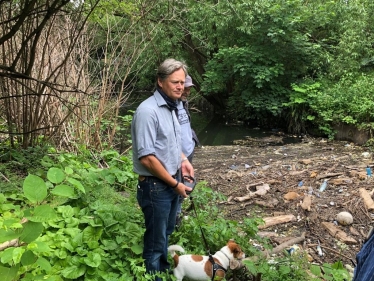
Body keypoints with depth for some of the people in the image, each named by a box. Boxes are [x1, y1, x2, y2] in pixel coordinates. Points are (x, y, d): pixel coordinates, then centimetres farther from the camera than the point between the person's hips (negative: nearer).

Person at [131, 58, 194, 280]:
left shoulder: (171, 107, 6)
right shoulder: (148, 111, -22)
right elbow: (146, 157, -25)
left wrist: (183, 160, 4)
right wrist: (175, 184, -17)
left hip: (172, 183, 9)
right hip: (155, 186, -9)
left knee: (166, 234, 25)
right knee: (155, 241, 8)